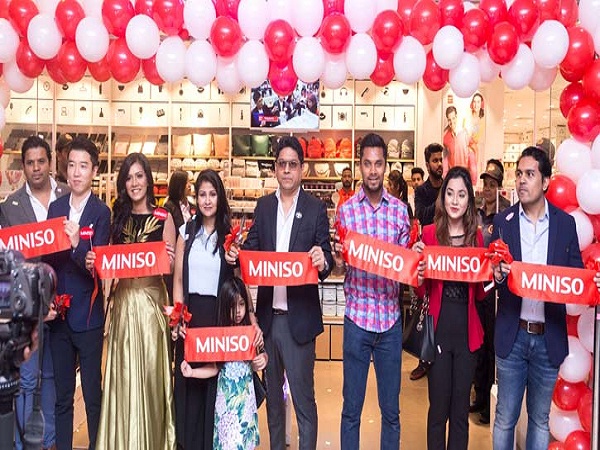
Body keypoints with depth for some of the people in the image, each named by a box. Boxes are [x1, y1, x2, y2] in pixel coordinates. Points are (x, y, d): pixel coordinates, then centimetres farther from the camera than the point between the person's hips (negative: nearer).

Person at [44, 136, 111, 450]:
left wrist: (77, 244, -31)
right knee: (62, 394, 16)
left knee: (93, 394, 6)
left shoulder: (101, 212, -8)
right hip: (58, 314, 5)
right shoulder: (55, 207, 8)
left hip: (88, 316, -4)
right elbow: (46, 255, 8)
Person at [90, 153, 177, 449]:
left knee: (150, 368, 3)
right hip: (123, 300, 3)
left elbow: (171, 265, -2)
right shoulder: (117, 217, 9)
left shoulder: (163, 218, -1)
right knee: (124, 371, 8)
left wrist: (170, 260, -23)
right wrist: (94, 263, -10)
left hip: (152, 299, -3)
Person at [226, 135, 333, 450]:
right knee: (272, 392, 20)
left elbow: (326, 258, -7)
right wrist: (236, 255, -15)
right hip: (267, 314, 5)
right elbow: (252, 247, 6)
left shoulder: (316, 209, -3)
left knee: (303, 396, 3)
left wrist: (323, 262, -29)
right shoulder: (263, 205, 9)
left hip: (299, 316, -4)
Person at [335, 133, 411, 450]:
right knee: (351, 408, 9)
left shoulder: (400, 210, 4)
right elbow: (340, 265, 0)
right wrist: (338, 258, -22)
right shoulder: (346, 210, 0)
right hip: (357, 316, -1)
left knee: (391, 409, 12)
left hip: (391, 318, 1)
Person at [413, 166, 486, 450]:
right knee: (438, 406, 7)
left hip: (467, 330, 2)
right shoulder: (430, 233, -3)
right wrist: (419, 274, -21)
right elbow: (421, 293, -1)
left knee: (461, 408, 12)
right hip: (438, 327, -2)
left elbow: (480, 294, 7)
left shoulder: (476, 236, 4)